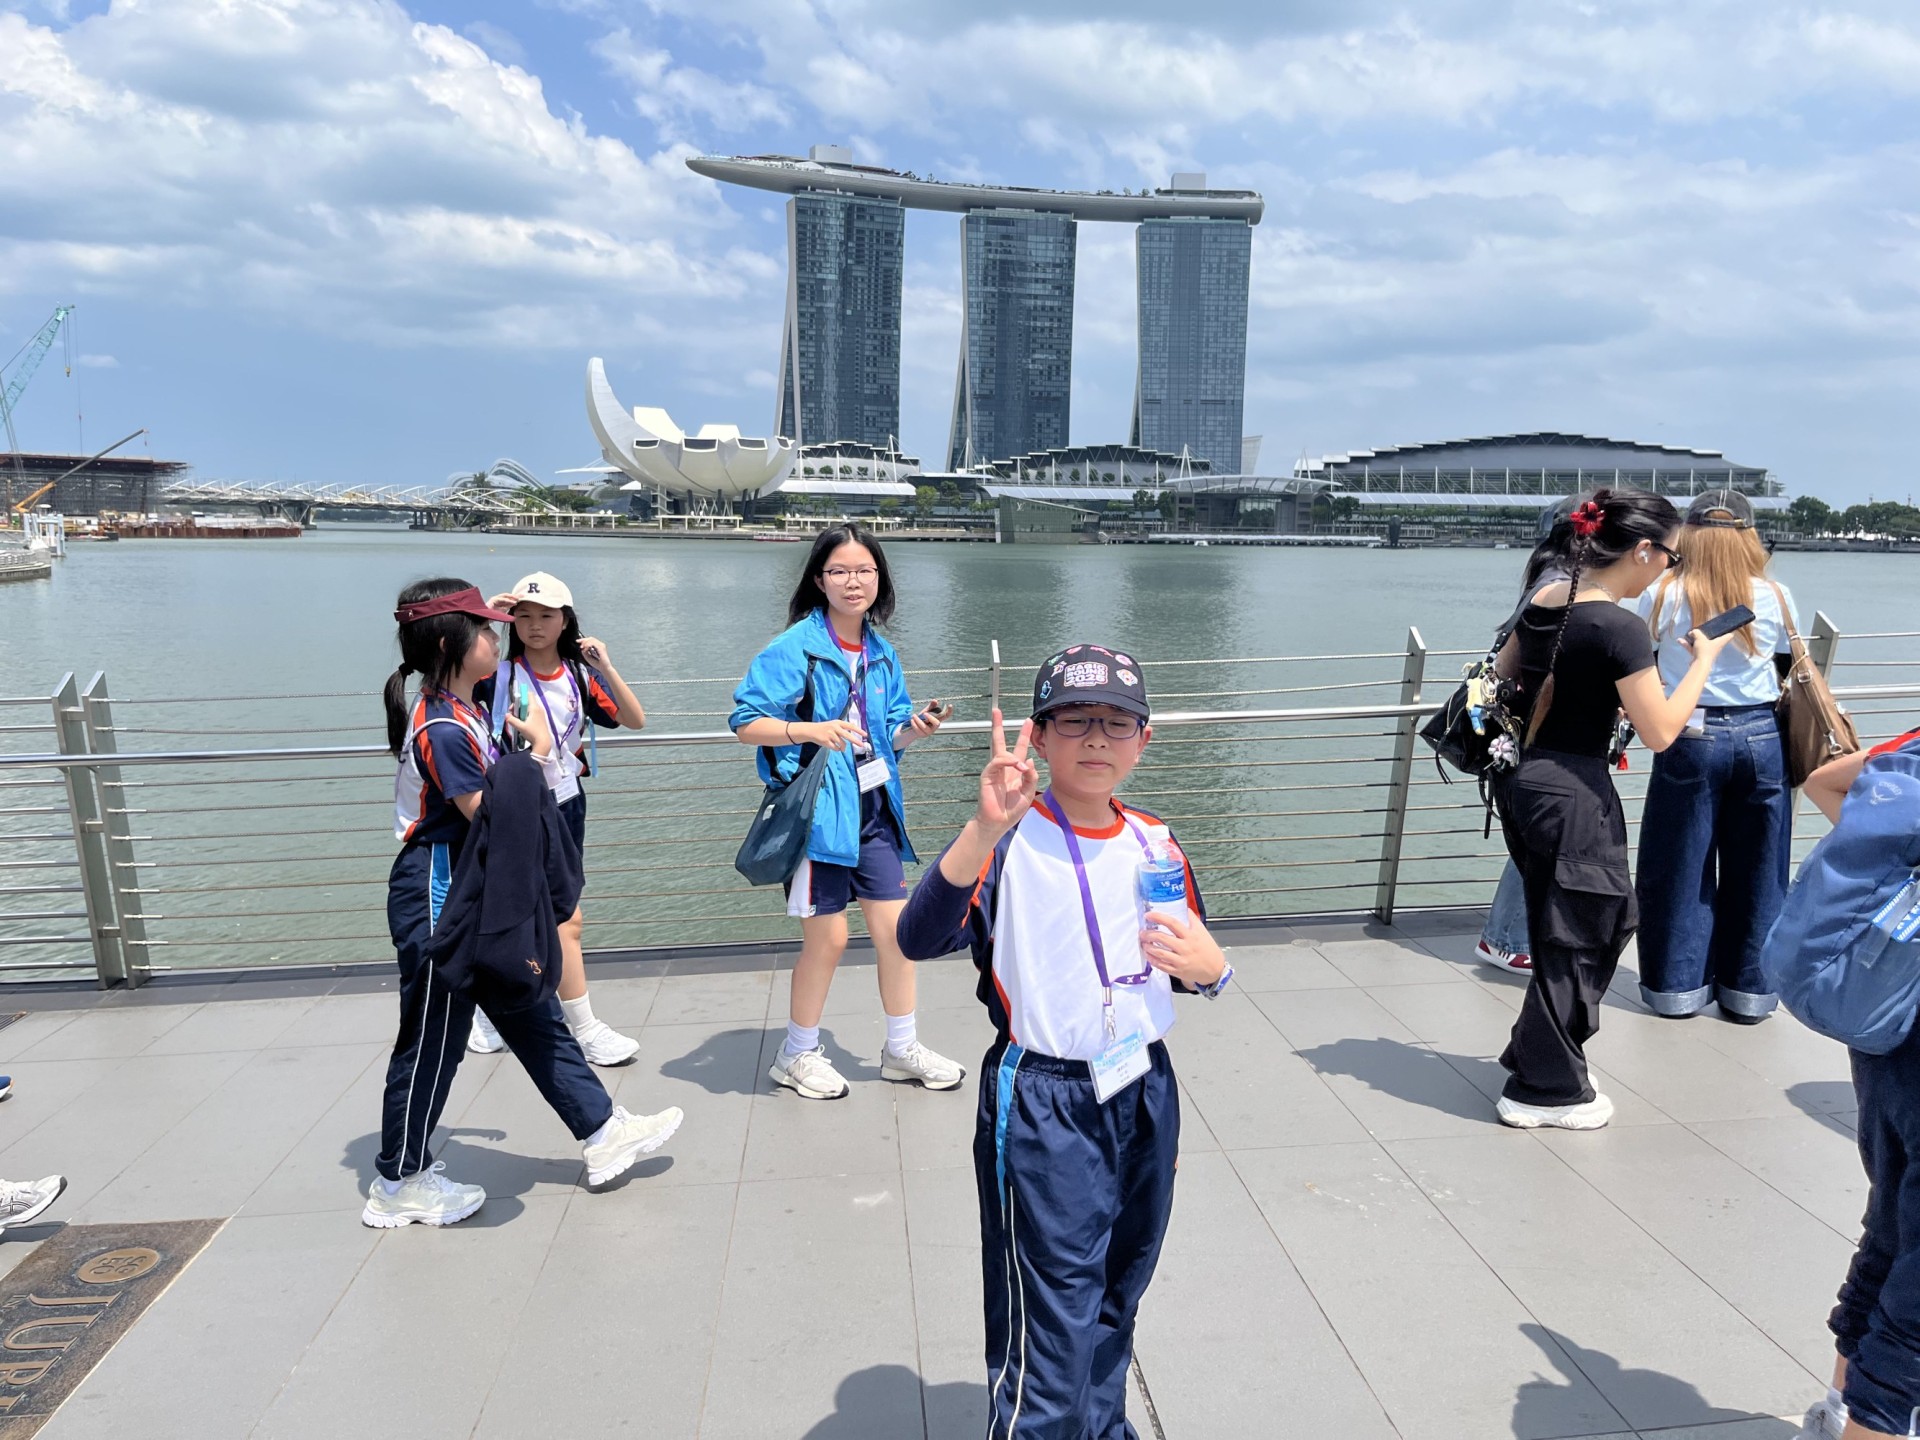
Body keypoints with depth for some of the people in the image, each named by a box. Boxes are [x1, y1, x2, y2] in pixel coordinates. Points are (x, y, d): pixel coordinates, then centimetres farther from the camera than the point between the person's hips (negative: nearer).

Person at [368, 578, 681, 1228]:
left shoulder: (465, 711, 8)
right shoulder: (443, 728, -22)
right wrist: (536, 754, -16)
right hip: (438, 898, -10)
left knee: (533, 1016, 14)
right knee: (433, 1037, 5)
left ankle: (603, 1132, 24)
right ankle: (399, 1185, 25)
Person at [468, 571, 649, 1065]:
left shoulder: (579, 675, 3)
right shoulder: (499, 674, -8)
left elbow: (634, 721, -4)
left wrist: (606, 668, -16)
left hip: (565, 806, 5)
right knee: (566, 919, -7)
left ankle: (489, 1008, 34)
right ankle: (585, 1030, 5)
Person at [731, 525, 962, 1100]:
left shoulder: (882, 652, 8)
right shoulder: (795, 646, -11)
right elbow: (745, 723, -13)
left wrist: (915, 728, -7)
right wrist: (811, 730, -27)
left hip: (874, 808, 6)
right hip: (817, 810, -6)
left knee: (895, 928, 9)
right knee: (828, 939, 3)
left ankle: (902, 1049, 28)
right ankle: (797, 1056, 26)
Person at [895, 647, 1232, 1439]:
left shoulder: (1157, 845, 3)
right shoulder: (1009, 843, -15)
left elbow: (1197, 963, 16)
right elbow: (919, 938, -31)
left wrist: (1210, 969, -8)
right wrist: (984, 829, -44)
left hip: (1146, 1097, 6)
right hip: (1043, 1111, -5)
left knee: (1115, 1304, 23)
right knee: (1050, 1332, 2)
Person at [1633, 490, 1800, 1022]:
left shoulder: (1664, 595, -8)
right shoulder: (1775, 596, -2)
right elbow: (1788, 668, 9)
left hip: (1690, 741, -2)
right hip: (1762, 739, 2)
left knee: (1679, 868, 10)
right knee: (1756, 870, 13)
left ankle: (1678, 985, 18)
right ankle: (1748, 989, 23)